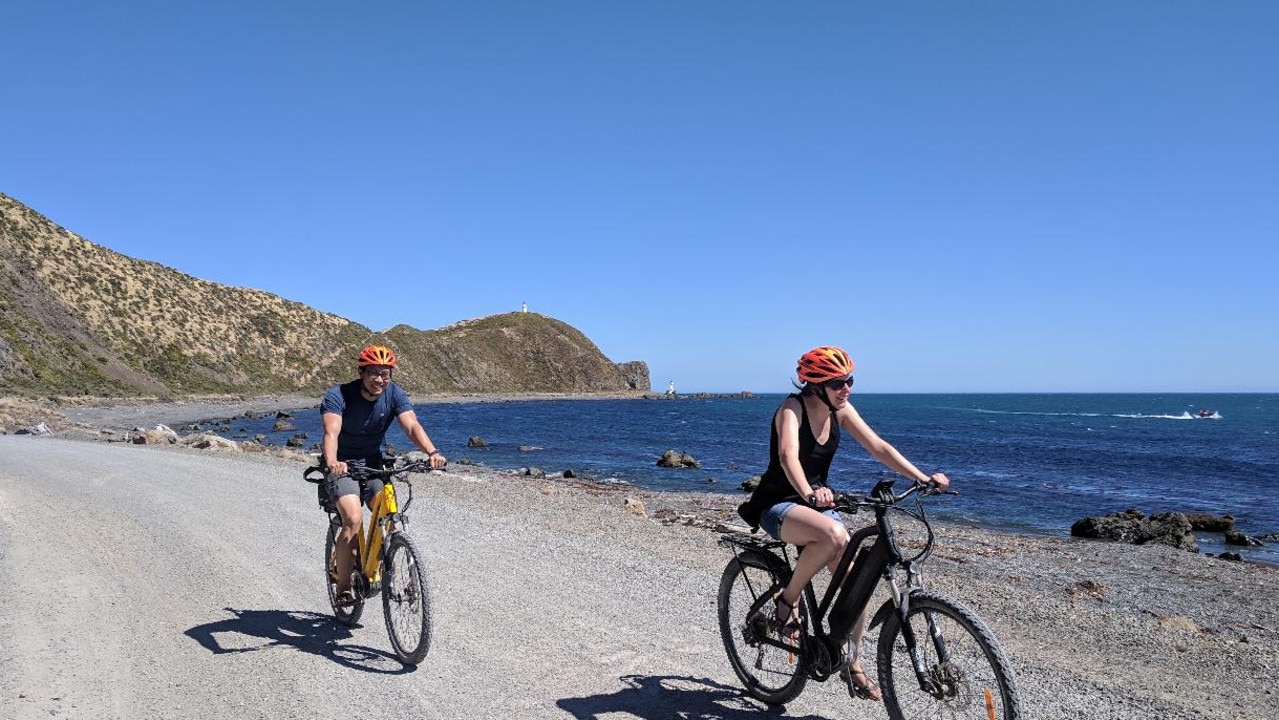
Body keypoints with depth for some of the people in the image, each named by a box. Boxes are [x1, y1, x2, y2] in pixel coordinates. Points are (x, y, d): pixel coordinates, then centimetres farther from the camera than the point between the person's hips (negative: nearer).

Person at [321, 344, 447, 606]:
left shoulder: (394, 395, -10)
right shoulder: (338, 395, -20)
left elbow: (412, 425, -24)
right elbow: (331, 432, -35)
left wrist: (432, 452, -42)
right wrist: (332, 462, -55)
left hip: (374, 464, 3)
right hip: (342, 466, -3)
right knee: (353, 519, -23)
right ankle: (343, 588, -11)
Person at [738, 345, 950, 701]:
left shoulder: (840, 409, -2)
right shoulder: (792, 408, -21)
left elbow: (878, 447, -4)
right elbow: (788, 456, -38)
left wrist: (923, 478, -15)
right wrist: (809, 493, -57)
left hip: (817, 503, 7)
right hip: (779, 505, -6)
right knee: (833, 534, -37)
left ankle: (852, 663, 16)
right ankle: (787, 600, -14)